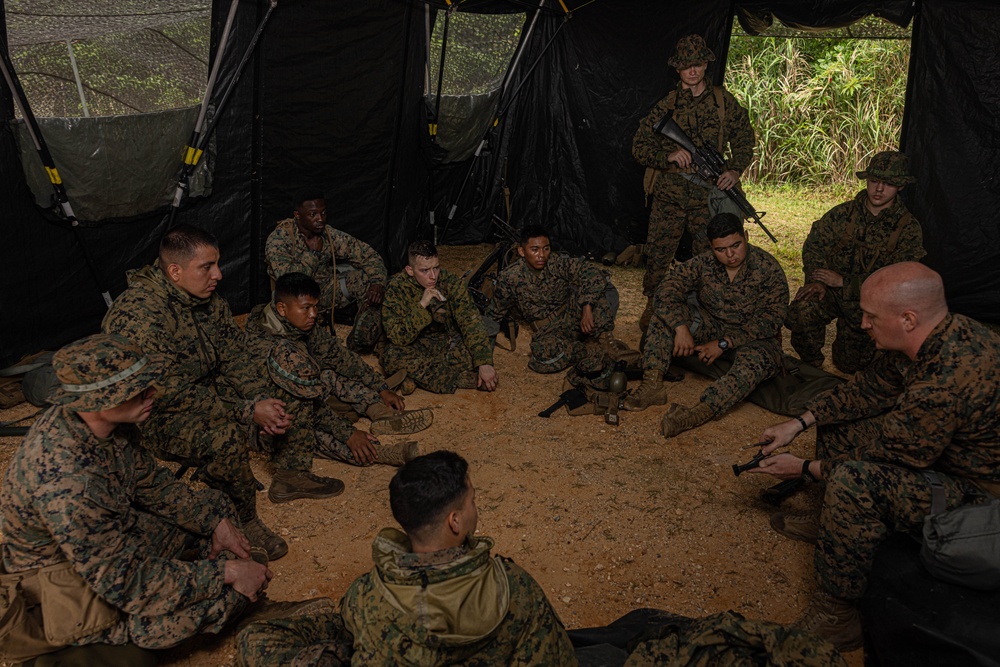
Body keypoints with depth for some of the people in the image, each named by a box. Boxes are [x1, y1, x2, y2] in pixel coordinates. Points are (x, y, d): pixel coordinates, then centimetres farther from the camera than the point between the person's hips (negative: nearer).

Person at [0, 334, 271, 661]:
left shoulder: (108, 423, -15)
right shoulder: (67, 484, -39)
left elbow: (150, 481, 4)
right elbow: (126, 584, -31)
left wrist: (217, 521, -3)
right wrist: (226, 571, -25)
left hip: (113, 535, 8)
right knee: (229, 592, -17)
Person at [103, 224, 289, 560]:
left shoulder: (208, 299, -4)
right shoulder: (138, 316, -29)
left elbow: (234, 355, 0)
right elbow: (173, 396, -29)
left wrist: (260, 400, -18)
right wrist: (247, 411, -29)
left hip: (201, 390, 8)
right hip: (151, 416, -8)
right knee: (225, 436, -31)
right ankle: (245, 522, -10)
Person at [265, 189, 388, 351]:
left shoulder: (330, 235, -8)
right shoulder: (278, 239, -20)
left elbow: (367, 253, -6)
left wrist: (378, 282, -25)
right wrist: (313, 251, -23)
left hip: (324, 291, 5)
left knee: (367, 280, -15)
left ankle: (358, 347, -8)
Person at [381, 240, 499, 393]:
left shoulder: (450, 281, -13)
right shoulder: (396, 288, -16)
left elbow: (470, 322, -19)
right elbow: (397, 337, -23)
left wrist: (484, 362, -31)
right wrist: (422, 305, -34)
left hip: (448, 340, 0)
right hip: (417, 346, 0)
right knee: (392, 356, -33)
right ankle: (464, 379, -29)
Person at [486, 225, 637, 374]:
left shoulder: (557, 264, -10)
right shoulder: (509, 278, -8)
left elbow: (592, 272, -23)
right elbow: (494, 315, 4)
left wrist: (587, 308, -35)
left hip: (573, 316, 1)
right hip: (547, 332, -1)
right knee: (544, 354, -39)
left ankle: (604, 339, -18)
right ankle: (595, 350, -19)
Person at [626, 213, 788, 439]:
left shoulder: (769, 269, -16)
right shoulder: (704, 263, -8)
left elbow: (770, 320, -20)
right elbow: (667, 289, -14)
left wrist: (724, 343, -26)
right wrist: (681, 327, -29)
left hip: (753, 338, -3)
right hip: (711, 326, 4)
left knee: (754, 361, -38)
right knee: (666, 312, -17)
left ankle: (699, 413, -57)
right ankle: (652, 384, -28)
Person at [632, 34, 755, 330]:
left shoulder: (723, 101, 7)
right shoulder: (666, 105, 6)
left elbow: (744, 140, 14)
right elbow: (640, 147, 6)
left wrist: (735, 170, -5)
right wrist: (669, 156, -12)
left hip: (708, 194, 0)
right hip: (669, 194, 0)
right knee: (657, 253, 0)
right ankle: (653, 306, 21)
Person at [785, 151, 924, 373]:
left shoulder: (909, 229, -11)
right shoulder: (843, 213, -3)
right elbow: (814, 245, 3)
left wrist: (844, 281, -19)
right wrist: (816, 280, -14)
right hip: (830, 291, 1)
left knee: (849, 365, 11)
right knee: (800, 313, -33)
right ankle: (811, 363, -4)